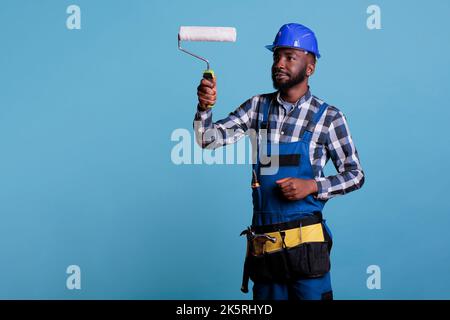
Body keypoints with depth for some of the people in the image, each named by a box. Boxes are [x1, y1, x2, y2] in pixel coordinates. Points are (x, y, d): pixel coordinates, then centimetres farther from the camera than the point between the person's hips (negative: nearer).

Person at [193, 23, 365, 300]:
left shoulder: (328, 117, -3)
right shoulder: (258, 106, 6)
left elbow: (355, 175, 1)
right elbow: (208, 140, 3)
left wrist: (313, 186, -15)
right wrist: (205, 107, -16)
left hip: (305, 244, -3)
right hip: (262, 244, 3)